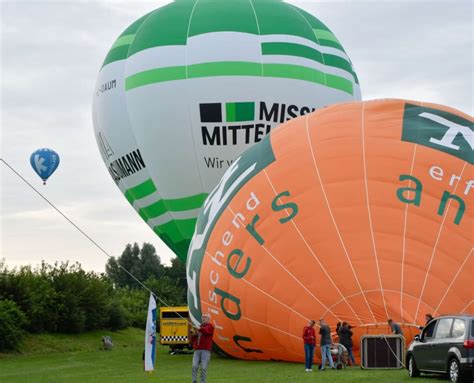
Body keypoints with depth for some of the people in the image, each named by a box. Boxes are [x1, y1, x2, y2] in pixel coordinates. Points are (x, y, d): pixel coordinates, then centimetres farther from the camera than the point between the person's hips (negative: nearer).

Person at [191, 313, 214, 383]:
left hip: (205, 350, -4)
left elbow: (206, 331, -19)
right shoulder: (198, 327, 25)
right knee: (195, 366, -10)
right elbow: (192, 340, 25)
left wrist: (200, 329, -38)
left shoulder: (210, 326, 6)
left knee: (204, 368, -9)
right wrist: (194, 334, 4)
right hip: (197, 350, 4)